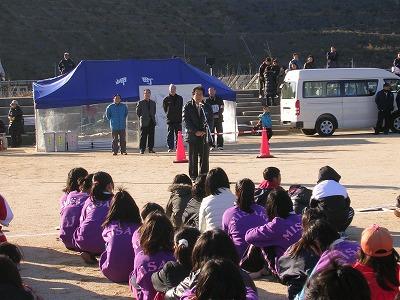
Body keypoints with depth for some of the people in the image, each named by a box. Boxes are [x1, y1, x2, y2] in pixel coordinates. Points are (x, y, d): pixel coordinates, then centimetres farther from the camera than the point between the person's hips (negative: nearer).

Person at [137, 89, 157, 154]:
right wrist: (142, 117, 2)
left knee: (151, 136, 3)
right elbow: (138, 112, 2)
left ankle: (151, 148, 9)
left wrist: (152, 117, 12)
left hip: (151, 122, 4)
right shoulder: (140, 103, 1)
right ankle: (142, 149, -1)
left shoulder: (153, 103, 15)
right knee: (143, 136, -4)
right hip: (144, 122, -4)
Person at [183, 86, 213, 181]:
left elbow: (210, 121, 8)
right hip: (192, 136, -2)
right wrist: (195, 131, -12)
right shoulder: (187, 107, 3)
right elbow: (186, 121, -3)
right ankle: (193, 177, 5)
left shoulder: (207, 107, 11)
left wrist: (206, 131, -9)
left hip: (205, 135, 2)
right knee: (193, 158, -1)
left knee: (204, 158, 1)